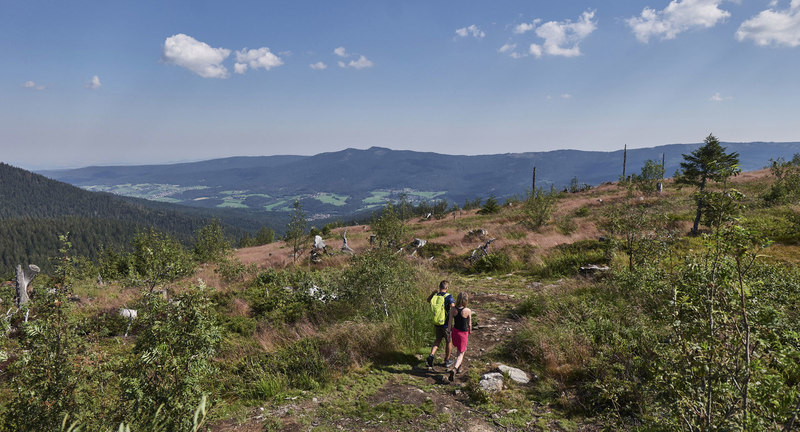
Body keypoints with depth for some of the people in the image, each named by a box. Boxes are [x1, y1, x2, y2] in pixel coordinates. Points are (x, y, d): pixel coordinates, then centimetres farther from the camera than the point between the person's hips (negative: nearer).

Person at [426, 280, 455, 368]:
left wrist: (433, 293, 8)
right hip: (446, 324, -4)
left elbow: (428, 300, 20)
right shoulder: (448, 297, -18)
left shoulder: (434, 296, -3)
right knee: (448, 342, 17)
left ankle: (431, 355, 2)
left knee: (438, 340, 23)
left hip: (436, 323, 4)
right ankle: (447, 361, 31)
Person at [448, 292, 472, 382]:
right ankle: (454, 369, -15)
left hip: (455, 331, 4)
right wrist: (470, 331, 13)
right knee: (461, 354, 6)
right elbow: (469, 324, -8)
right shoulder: (468, 311, -21)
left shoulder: (453, 310, -13)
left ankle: (459, 367, 45)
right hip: (463, 333, -4)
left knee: (458, 350, 28)